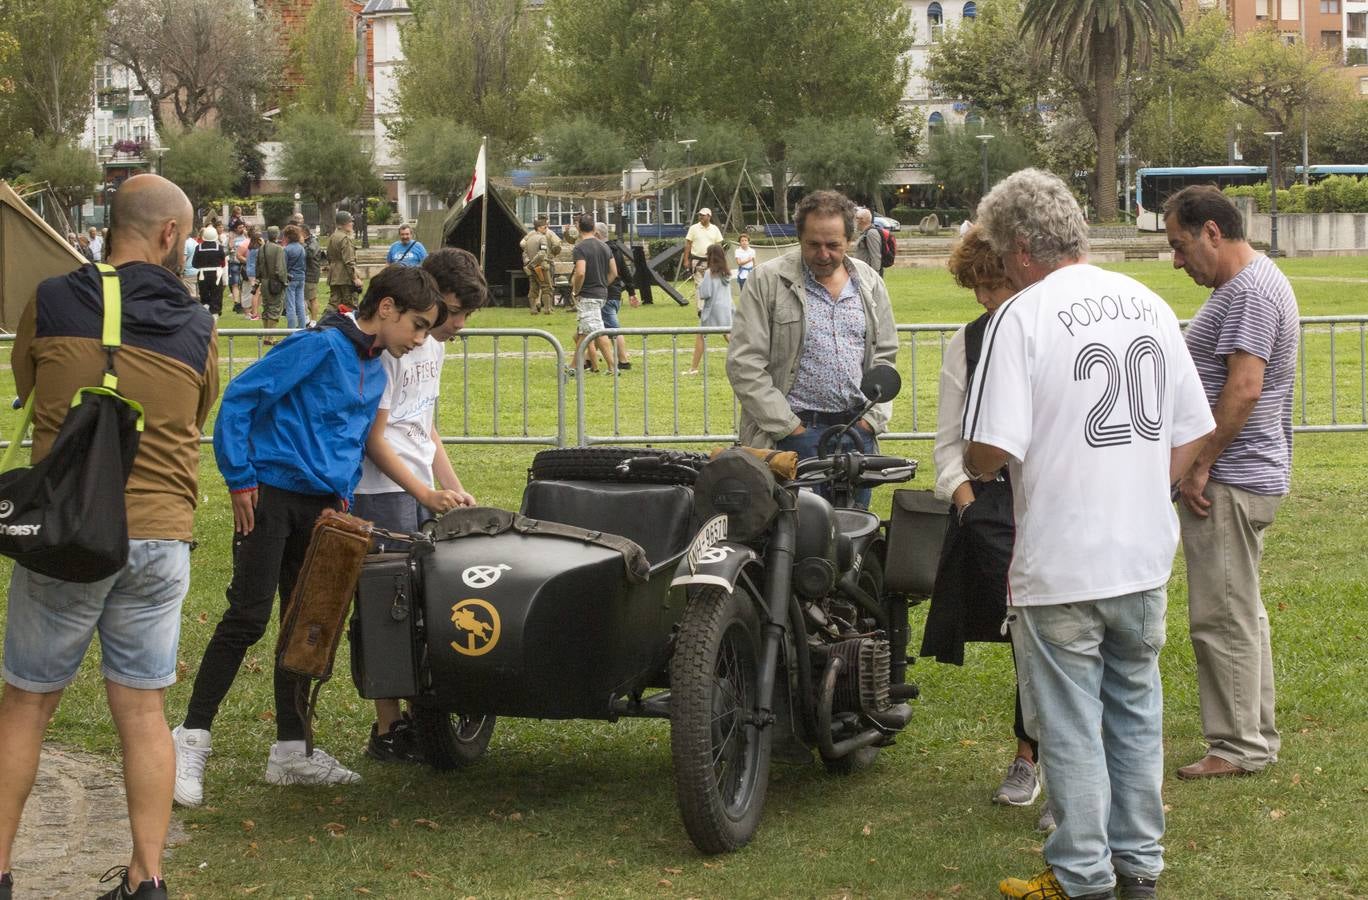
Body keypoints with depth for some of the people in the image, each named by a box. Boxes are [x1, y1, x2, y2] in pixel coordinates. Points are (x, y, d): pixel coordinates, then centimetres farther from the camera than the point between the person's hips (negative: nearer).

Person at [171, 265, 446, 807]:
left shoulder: (375, 372, 14)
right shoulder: (321, 346, -14)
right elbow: (239, 398, -16)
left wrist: (343, 501, 8)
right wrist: (239, 478, -15)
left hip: (321, 506, 8)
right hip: (273, 494, -8)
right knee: (248, 617, -11)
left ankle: (291, 750, 18)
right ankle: (192, 738, -4)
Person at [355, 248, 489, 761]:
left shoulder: (433, 345, 14)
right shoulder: (386, 346, -15)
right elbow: (373, 439, -16)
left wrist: (455, 488, 13)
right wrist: (428, 495, -20)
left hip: (423, 493, 9)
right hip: (383, 493, -9)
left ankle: (420, 715, 17)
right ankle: (387, 732, -1)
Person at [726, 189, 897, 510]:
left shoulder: (869, 284, 12)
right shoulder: (768, 281, -3)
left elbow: (884, 357, 18)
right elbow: (744, 365, -7)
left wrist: (872, 420, 4)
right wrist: (789, 428, -10)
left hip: (857, 432, 5)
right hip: (793, 432, -4)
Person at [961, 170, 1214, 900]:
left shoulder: (1023, 316, -15)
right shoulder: (1149, 305, 5)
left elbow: (989, 452, -20)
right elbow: (1193, 434, 9)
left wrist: (974, 471, 2)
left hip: (1061, 566, -6)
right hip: (1145, 558, 6)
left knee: (1071, 726, 6)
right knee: (1136, 709, 18)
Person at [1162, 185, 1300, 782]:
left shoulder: (1251, 293, -18)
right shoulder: (1242, 285, 16)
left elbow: (1243, 388, -25)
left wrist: (1199, 466, -20)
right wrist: (1200, 466, 19)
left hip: (1229, 483, -11)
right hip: (1244, 479, 11)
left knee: (1223, 617, -5)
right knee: (1241, 614, 16)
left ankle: (1239, 747, 1)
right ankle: (1256, 736, 24)